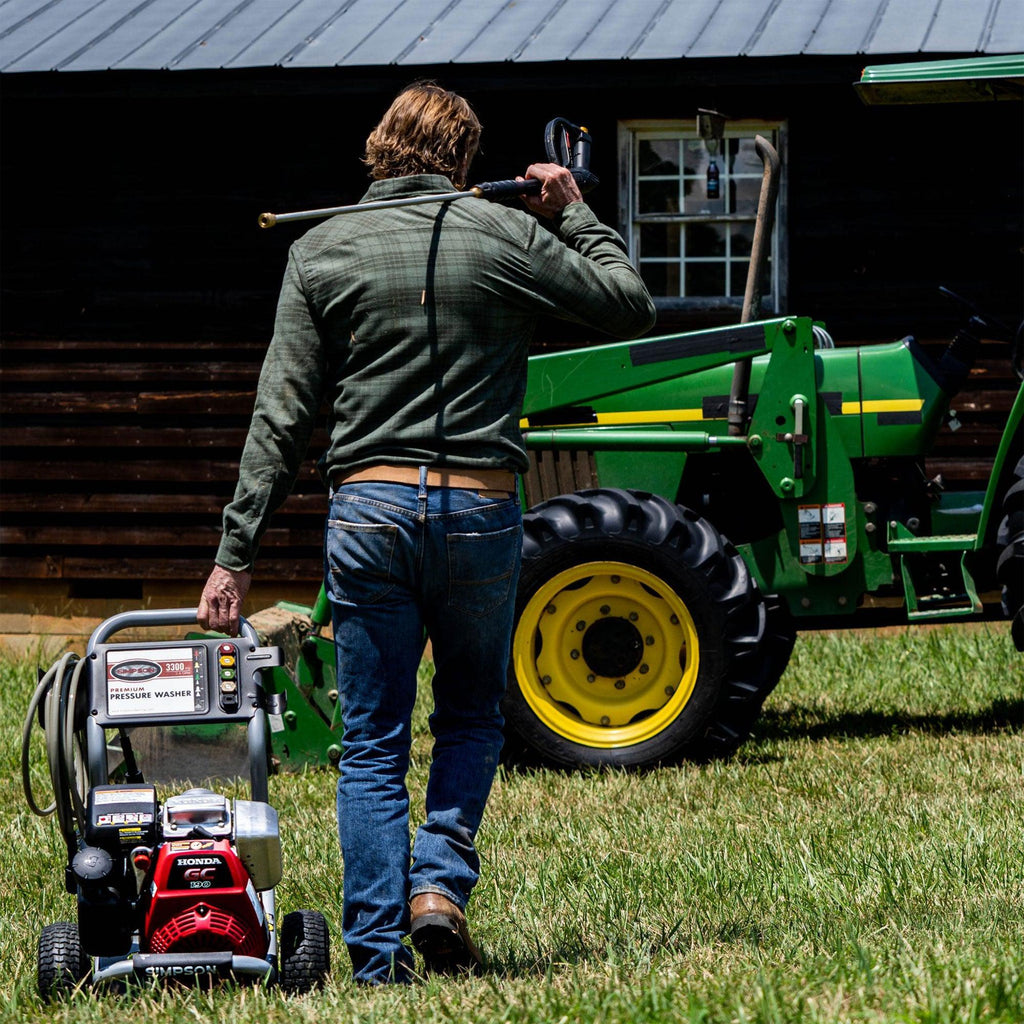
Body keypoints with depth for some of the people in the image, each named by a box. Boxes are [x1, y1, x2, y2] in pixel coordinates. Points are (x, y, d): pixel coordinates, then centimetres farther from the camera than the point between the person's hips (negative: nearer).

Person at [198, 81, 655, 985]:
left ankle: (379, 957, 4)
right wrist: (574, 214, 23)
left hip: (370, 505, 0)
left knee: (373, 743, 7)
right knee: (473, 714, 20)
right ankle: (442, 880, 0)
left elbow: (281, 418, 0)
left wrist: (236, 555, 2)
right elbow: (631, 305, 10)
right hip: (482, 506, 0)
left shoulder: (322, 252, 3)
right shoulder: (508, 236, 1)